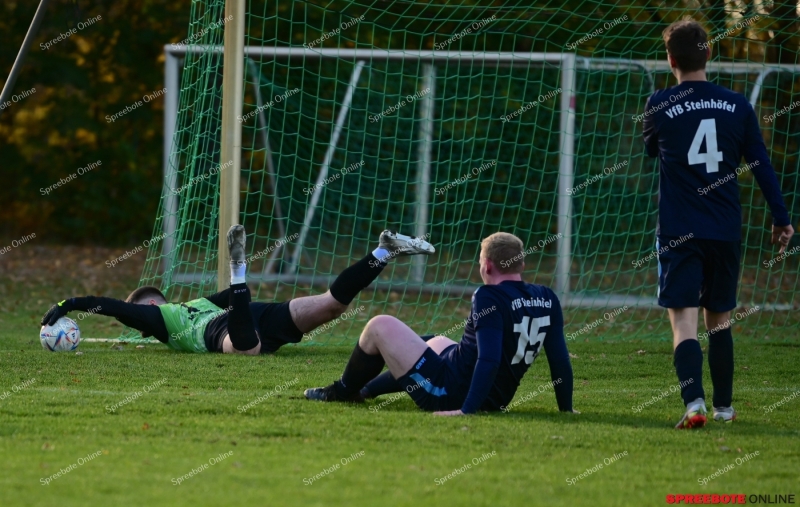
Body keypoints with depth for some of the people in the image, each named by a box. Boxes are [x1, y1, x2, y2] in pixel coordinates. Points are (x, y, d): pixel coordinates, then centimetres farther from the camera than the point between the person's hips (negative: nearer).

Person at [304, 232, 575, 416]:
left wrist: (467, 410, -30)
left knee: (380, 326, 5)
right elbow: (560, 358, 0)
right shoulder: (547, 300, -2)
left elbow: (489, 360, -30)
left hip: (448, 394, -9)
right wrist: (566, 409, 10)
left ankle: (342, 391, 29)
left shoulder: (490, 298, -22)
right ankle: (364, 390, 52)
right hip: (497, 401, 9)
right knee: (439, 343, 39)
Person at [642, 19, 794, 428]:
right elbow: (760, 164, 6)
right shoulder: (736, 105, 2)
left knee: (684, 320, -9)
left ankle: (694, 403, -27)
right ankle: (723, 406, 23)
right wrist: (781, 219, 12)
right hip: (725, 232, 3)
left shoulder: (660, 105, -4)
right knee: (719, 321, 17)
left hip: (678, 232, -3)